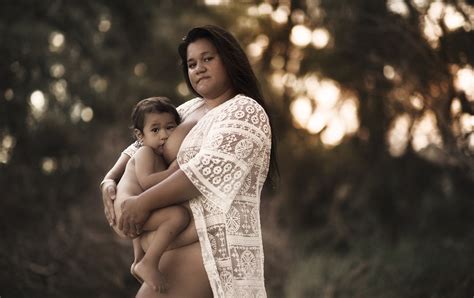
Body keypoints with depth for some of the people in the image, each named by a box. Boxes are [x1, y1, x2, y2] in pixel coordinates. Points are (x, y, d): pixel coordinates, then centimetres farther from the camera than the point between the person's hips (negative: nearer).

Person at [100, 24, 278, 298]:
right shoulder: (190, 110, 16)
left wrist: (144, 202, -19)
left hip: (211, 245, -9)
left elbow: (209, 170, -22)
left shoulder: (244, 112, -9)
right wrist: (110, 182, 3)